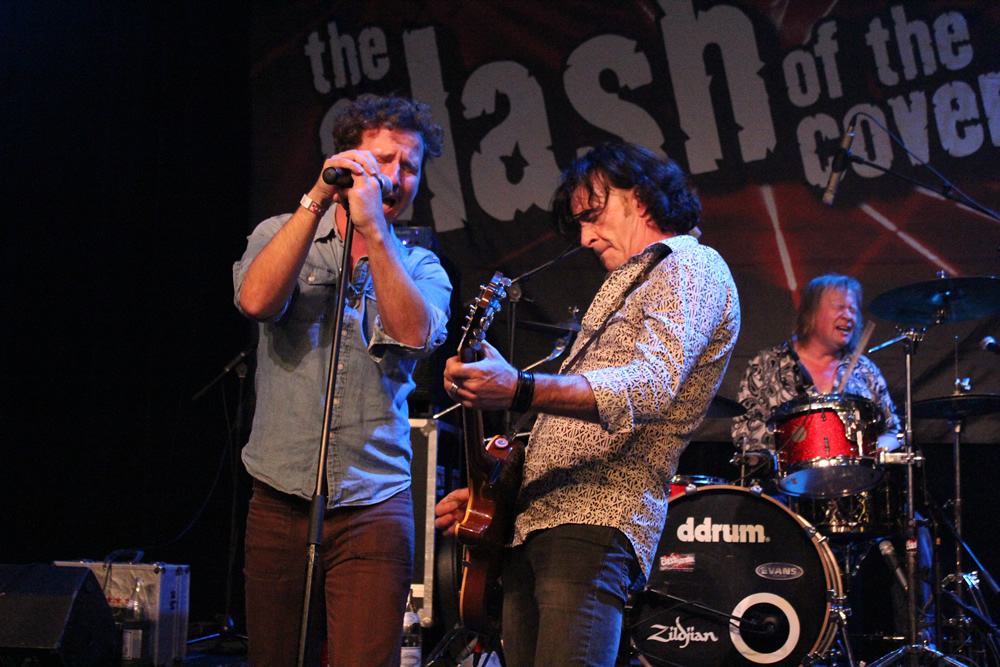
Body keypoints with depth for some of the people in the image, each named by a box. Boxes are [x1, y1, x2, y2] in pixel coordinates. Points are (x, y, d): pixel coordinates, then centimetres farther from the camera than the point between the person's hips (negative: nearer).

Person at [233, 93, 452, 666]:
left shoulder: (421, 268, 9)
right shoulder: (281, 234, 8)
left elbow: (415, 332, -13)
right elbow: (257, 299, -14)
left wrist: (373, 229, -17)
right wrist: (318, 200, -16)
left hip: (373, 508, 0)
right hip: (280, 504, 1)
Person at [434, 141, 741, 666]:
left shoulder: (691, 267, -2)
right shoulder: (626, 284, 30)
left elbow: (650, 387, -22)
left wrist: (519, 391, -35)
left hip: (595, 525, -9)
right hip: (531, 523, 10)